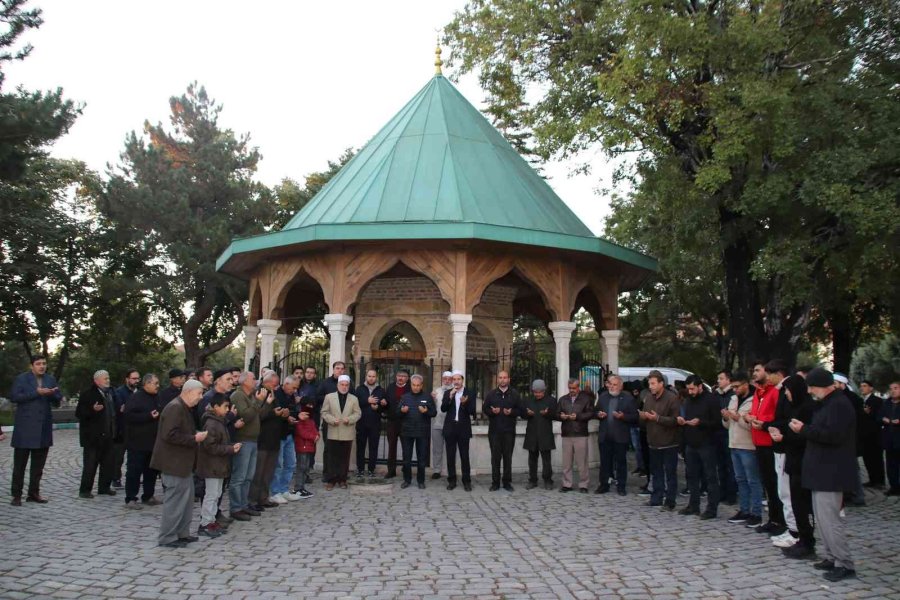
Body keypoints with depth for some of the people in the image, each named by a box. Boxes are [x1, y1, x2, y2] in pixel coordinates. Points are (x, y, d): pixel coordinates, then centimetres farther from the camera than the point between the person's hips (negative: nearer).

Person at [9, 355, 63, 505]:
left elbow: (58, 400, 9)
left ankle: (34, 493, 18)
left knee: (38, 464, 10)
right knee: (20, 463, 1)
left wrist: (52, 394, -13)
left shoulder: (51, 379, 12)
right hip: (25, 427, -4)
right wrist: (36, 393, -18)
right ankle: (16, 495, 8)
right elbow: (14, 397, -12)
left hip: (44, 428, 4)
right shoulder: (21, 378, 0)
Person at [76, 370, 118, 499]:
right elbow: (79, 414, -13)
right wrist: (93, 410, -27)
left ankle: (104, 487, 20)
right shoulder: (87, 394, -9)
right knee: (90, 464, -3)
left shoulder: (109, 393, 14)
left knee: (108, 463, 10)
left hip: (107, 435, 7)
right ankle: (84, 490, 5)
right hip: (93, 436, -7)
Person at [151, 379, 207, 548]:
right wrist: (194, 439, -21)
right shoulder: (175, 408, -18)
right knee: (175, 500, -3)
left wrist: (197, 434, 9)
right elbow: (169, 435, -27)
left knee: (186, 498, 15)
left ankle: (182, 533, 24)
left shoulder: (183, 408, 15)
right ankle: (167, 538, 8)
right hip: (173, 463, -11)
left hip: (181, 462, 11)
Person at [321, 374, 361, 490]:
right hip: (333, 433, -1)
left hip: (347, 434, 1)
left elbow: (357, 413, 4)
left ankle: (342, 480, 14)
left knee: (344, 458, 5)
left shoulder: (354, 399, 8)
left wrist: (349, 419, -14)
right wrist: (332, 419, -13)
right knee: (332, 457, 2)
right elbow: (324, 412, 3)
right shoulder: (329, 397, 5)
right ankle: (330, 480, 8)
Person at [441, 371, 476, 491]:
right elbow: (443, 409, -5)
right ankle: (451, 480, 14)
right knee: (450, 456, 6)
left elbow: (472, 411, -5)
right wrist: (450, 396, -15)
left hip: (463, 428, -2)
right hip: (450, 428, 2)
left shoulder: (470, 393, 1)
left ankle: (467, 481, 8)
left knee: (464, 456, 0)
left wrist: (465, 403, -23)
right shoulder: (447, 393, 6)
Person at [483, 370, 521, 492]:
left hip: (509, 430, 0)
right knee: (495, 457, 3)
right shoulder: (491, 394, 8)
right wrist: (492, 411, -14)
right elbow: (484, 408, 6)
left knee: (508, 457, 4)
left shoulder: (515, 394, 6)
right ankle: (495, 482, 10)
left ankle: (507, 482, 13)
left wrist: (511, 412, -16)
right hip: (494, 430, 0)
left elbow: (520, 409, 3)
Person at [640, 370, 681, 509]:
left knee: (670, 473, 3)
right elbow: (644, 418, 16)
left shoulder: (672, 398, -13)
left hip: (669, 443, -6)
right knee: (656, 472, 14)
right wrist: (643, 416, -7)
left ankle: (670, 501, 10)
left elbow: (675, 420, -18)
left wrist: (658, 418, -25)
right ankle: (656, 498, 23)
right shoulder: (648, 397, 7)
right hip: (653, 441, 6)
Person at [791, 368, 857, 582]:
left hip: (831, 473, -11)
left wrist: (804, 429, -18)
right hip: (824, 471, 11)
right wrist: (804, 428, 8)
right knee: (823, 516, 15)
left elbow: (833, 435, -27)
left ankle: (845, 564, 0)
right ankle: (832, 558, 23)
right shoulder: (828, 403, 16)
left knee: (829, 518, -8)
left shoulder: (839, 405, -17)